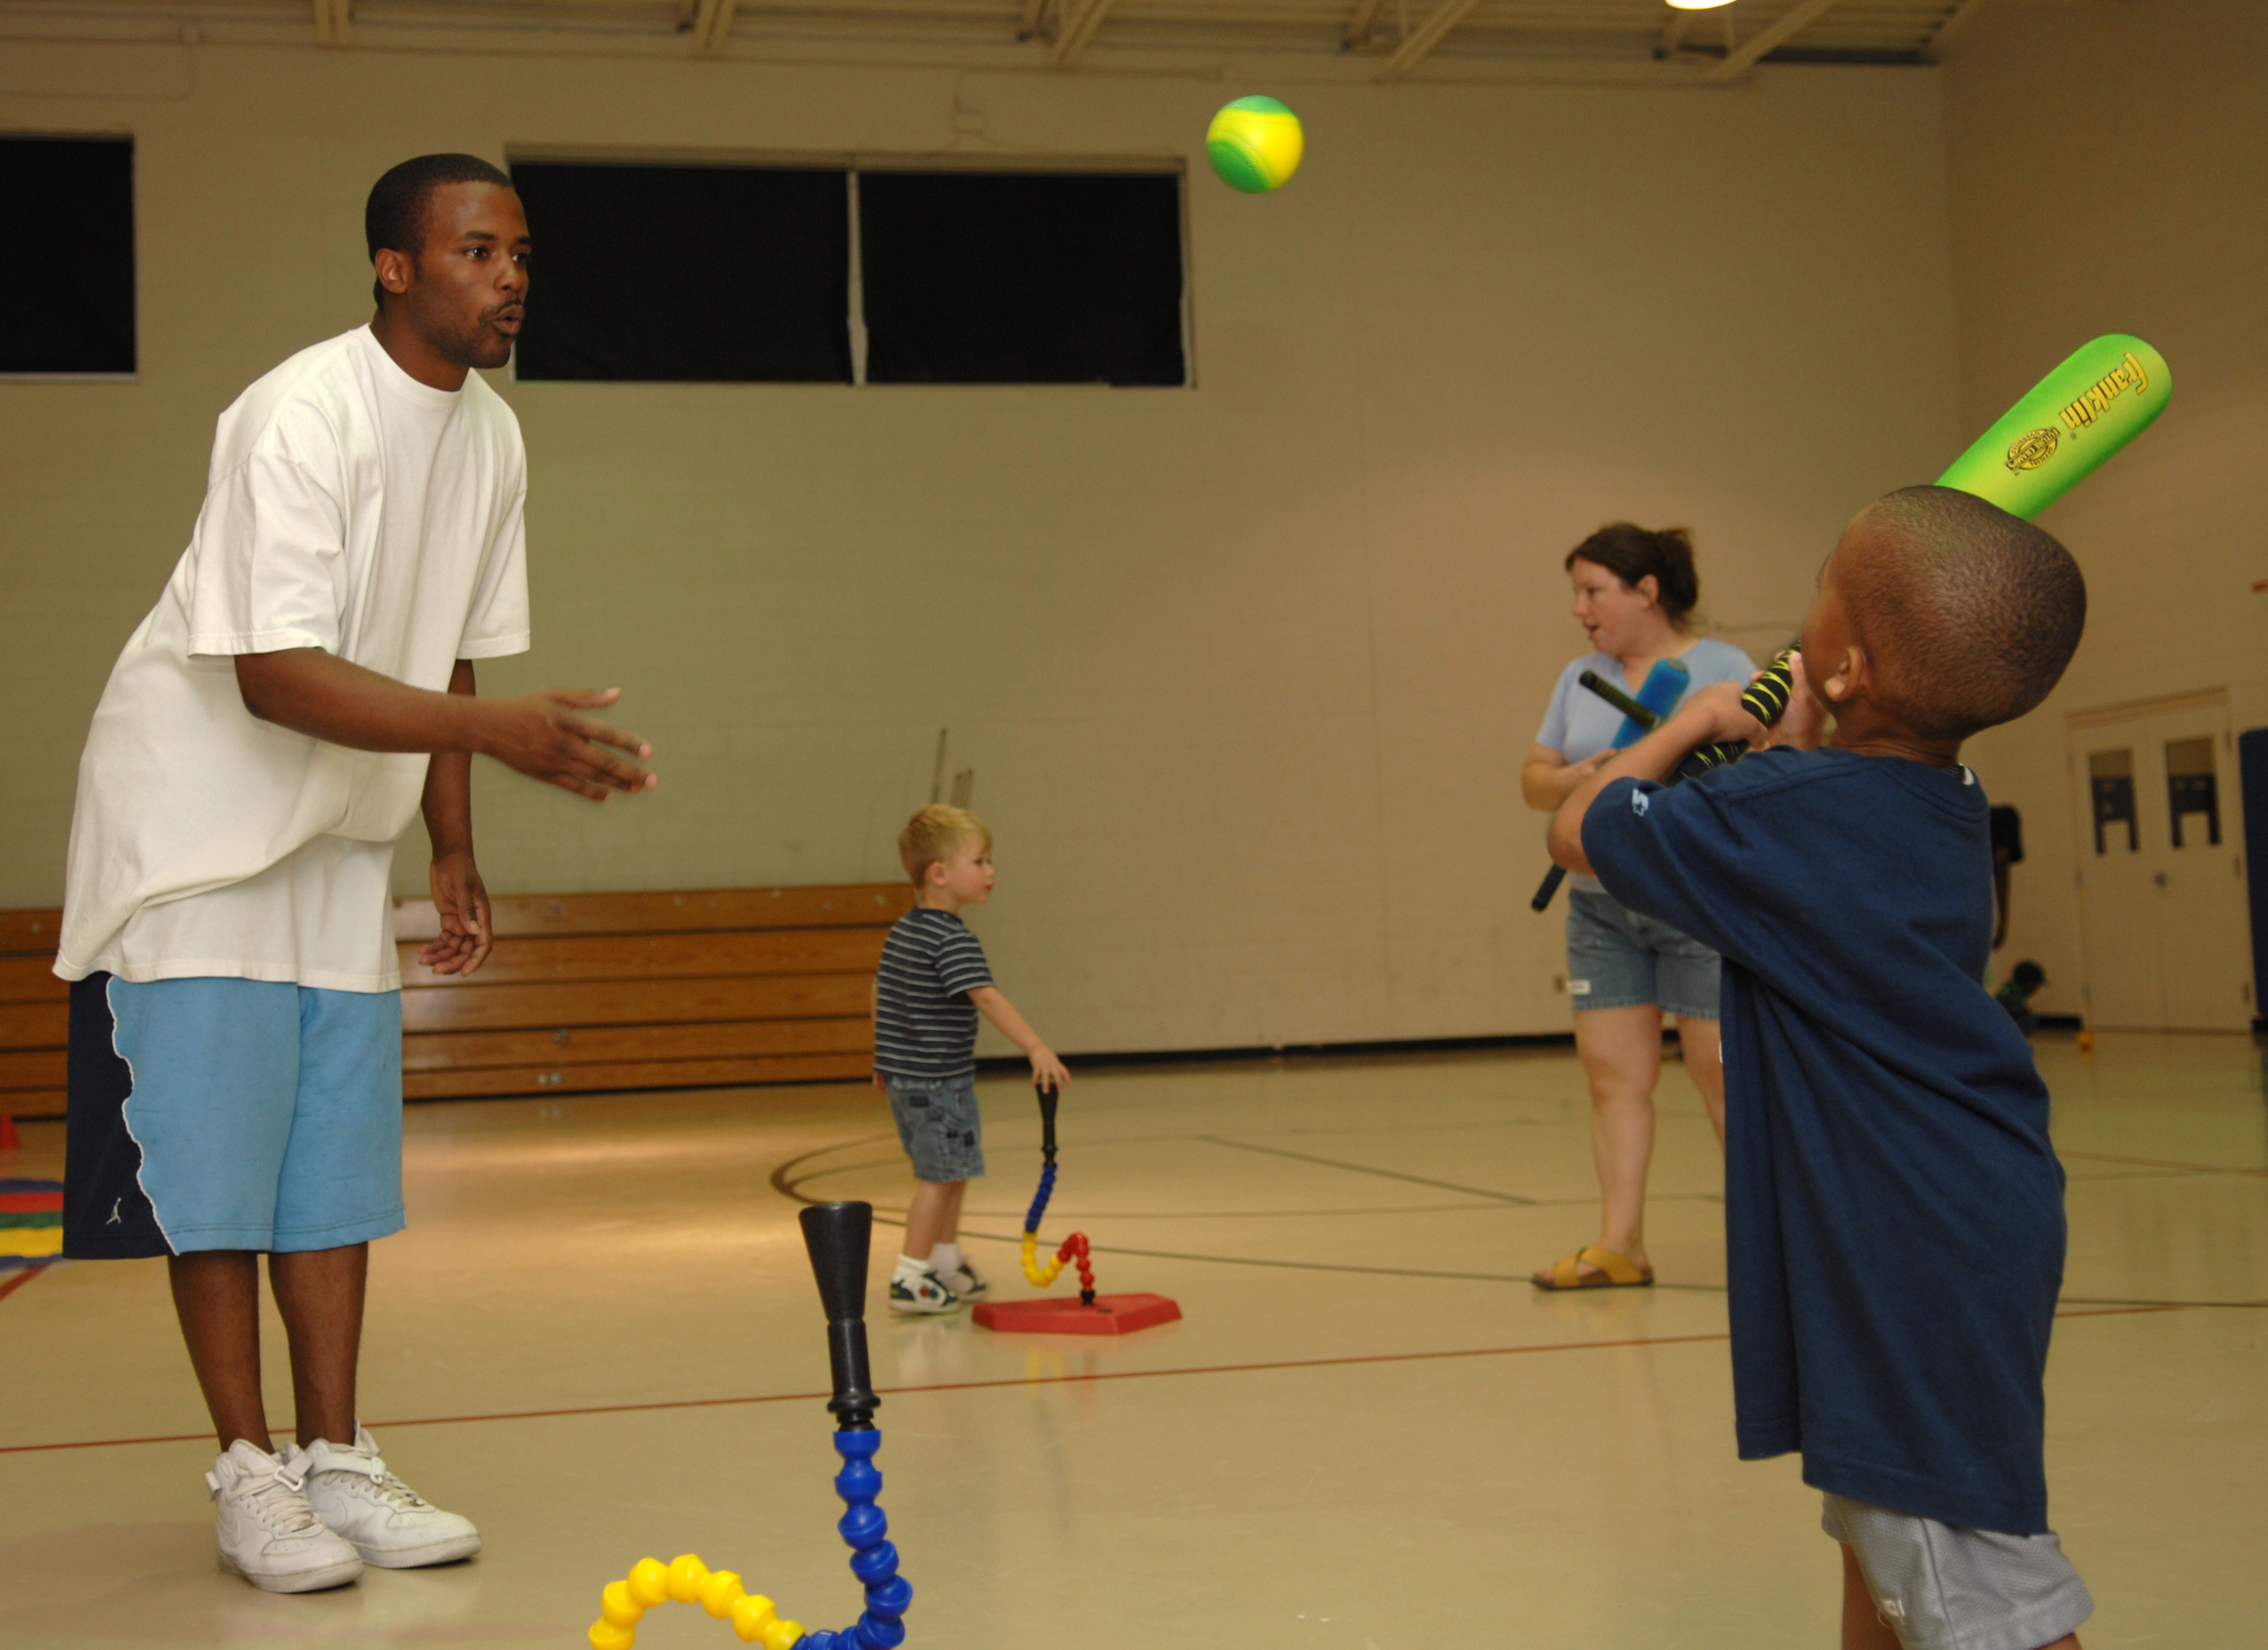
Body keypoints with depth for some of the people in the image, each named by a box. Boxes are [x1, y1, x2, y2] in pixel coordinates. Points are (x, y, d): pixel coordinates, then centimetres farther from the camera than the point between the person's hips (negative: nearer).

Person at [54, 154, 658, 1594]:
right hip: (197, 813, -7)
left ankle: (336, 1462, 12)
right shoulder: (301, 417, -23)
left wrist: (455, 850, 7)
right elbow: (274, 676, -31)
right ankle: (249, 1475, 4)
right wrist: (503, 728, -39)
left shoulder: (490, 437, 2)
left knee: (338, 1151, 5)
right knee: (215, 1150, -6)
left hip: (343, 829, 7)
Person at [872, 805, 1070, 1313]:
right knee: (939, 1176, -1)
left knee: (951, 1171, 21)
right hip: (939, 1081, -10)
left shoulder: (901, 932, 10)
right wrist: (1036, 1048, -36)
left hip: (902, 1076, 10)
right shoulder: (953, 940, -20)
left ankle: (947, 1264, 31)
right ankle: (910, 1279, 2)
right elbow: (985, 997, -30)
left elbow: (881, 991, 18)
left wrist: (886, 1060, 28)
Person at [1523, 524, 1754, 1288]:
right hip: (1600, 908, 5)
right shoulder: (1580, 679, 14)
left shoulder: (1723, 667, -2)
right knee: (1613, 1073, 3)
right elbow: (1533, 779, 13)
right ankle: (1619, 1245, 8)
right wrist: (1575, 778, -9)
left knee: (1723, 1071, -3)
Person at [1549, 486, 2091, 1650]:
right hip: (1974, 1220, 10)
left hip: (1918, 1259, -10)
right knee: (1881, 1546, 24)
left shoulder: (1786, 818, -22)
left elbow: (1581, 831, -6)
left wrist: (1689, 727, 7)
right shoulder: (1945, 808, 5)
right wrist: (1798, 750, 15)